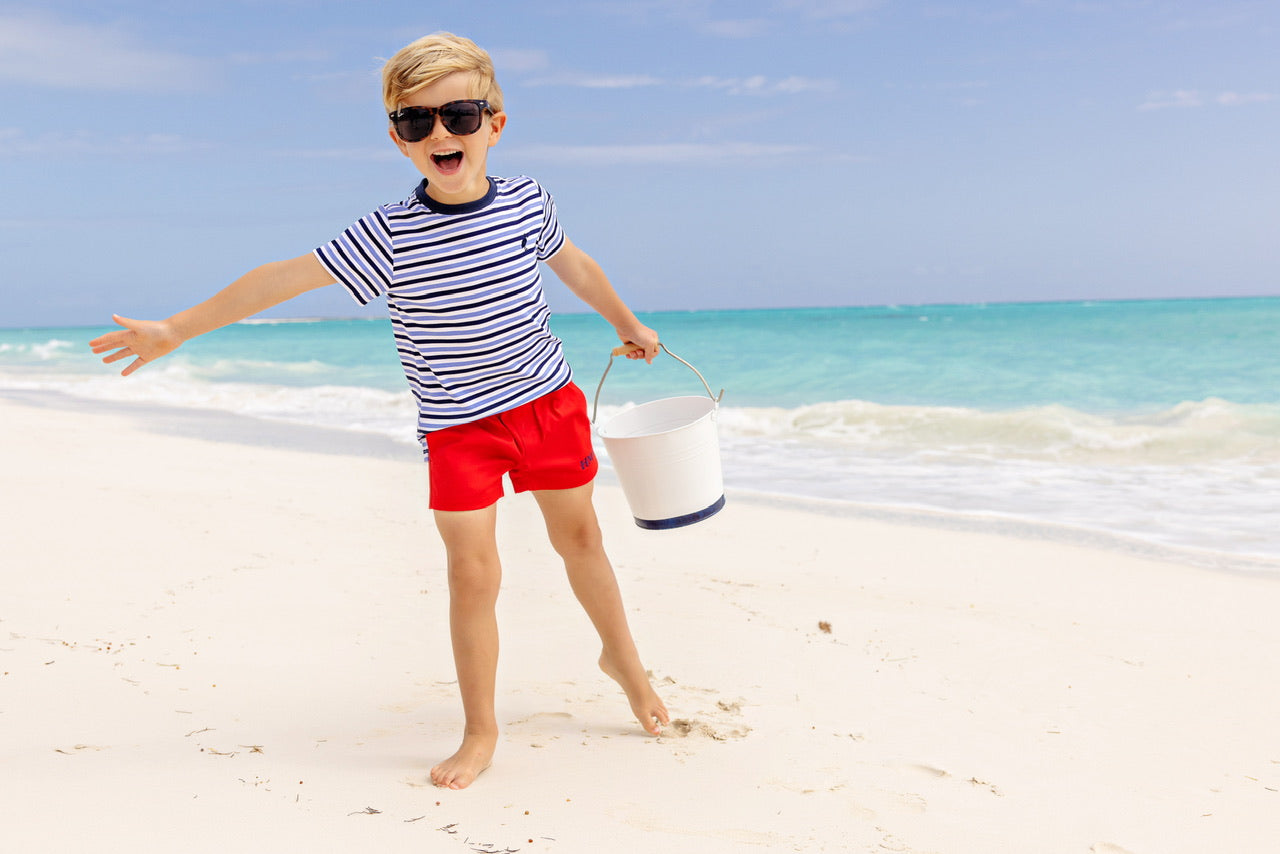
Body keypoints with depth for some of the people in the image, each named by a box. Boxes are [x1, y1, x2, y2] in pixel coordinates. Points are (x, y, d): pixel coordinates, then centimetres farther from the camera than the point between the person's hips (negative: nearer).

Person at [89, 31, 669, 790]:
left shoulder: (526, 202, -6)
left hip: (547, 400, 3)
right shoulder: (390, 236, -15)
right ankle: (480, 732, 11)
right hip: (458, 425, -2)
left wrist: (627, 323, 29)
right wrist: (176, 329, -11)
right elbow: (286, 277, -13)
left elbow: (574, 263, 14)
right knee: (472, 570, -6)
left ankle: (624, 659, 40)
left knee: (579, 536, 15)